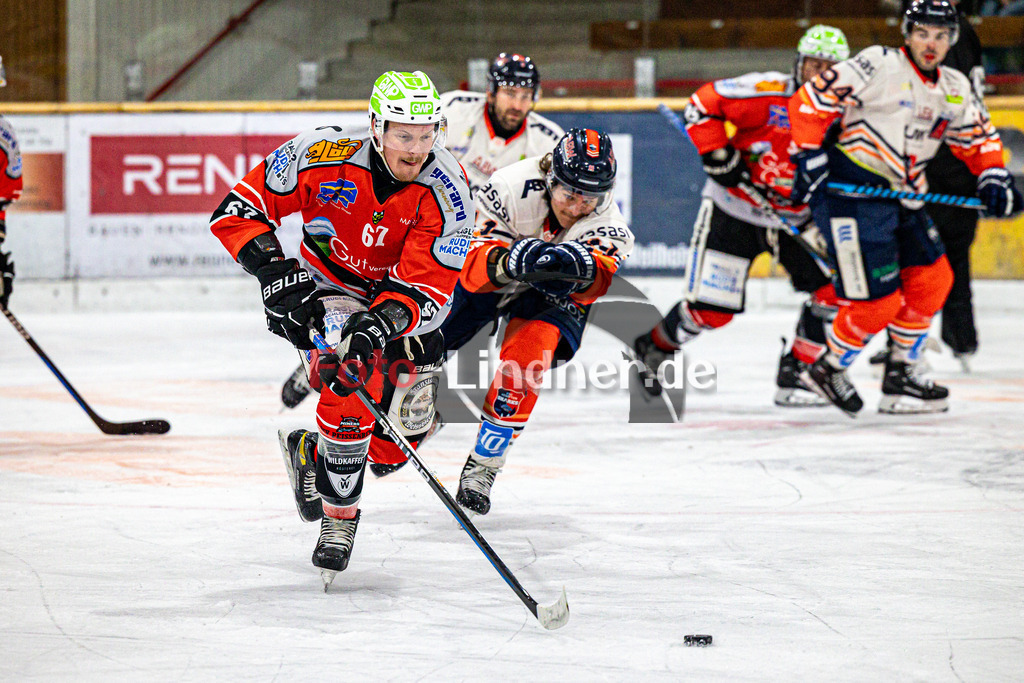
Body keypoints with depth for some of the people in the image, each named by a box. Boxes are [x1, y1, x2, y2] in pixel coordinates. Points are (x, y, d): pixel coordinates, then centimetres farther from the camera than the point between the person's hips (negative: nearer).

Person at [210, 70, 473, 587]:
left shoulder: (446, 190, -26)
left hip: (402, 299, 2)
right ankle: (339, 514, -16)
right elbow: (237, 211, -20)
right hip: (328, 287, -2)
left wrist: (382, 323, -46)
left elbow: (426, 290, -28)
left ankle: (309, 452, 35)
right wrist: (276, 272, -32)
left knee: (401, 438, 1)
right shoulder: (324, 156, -27)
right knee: (354, 374, -31)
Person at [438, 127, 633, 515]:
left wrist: (580, 267, -72)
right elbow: (473, 268, -37)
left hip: (553, 297, -1)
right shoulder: (512, 188, -32)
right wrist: (509, 260, -58)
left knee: (527, 353, -28)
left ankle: (482, 468, -18)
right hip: (488, 281, 1)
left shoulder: (608, 225, -29)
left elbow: (597, 281, -48)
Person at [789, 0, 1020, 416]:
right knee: (877, 299, -11)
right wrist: (809, 155, -20)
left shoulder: (955, 90, 9)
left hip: (901, 196, 8)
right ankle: (828, 369, 12)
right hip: (848, 189, -8)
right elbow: (810, 101, -14)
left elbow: (978, 138, 20)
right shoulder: (878, 66, -14)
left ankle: (899, 376, 21)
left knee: (933, 279, 8)